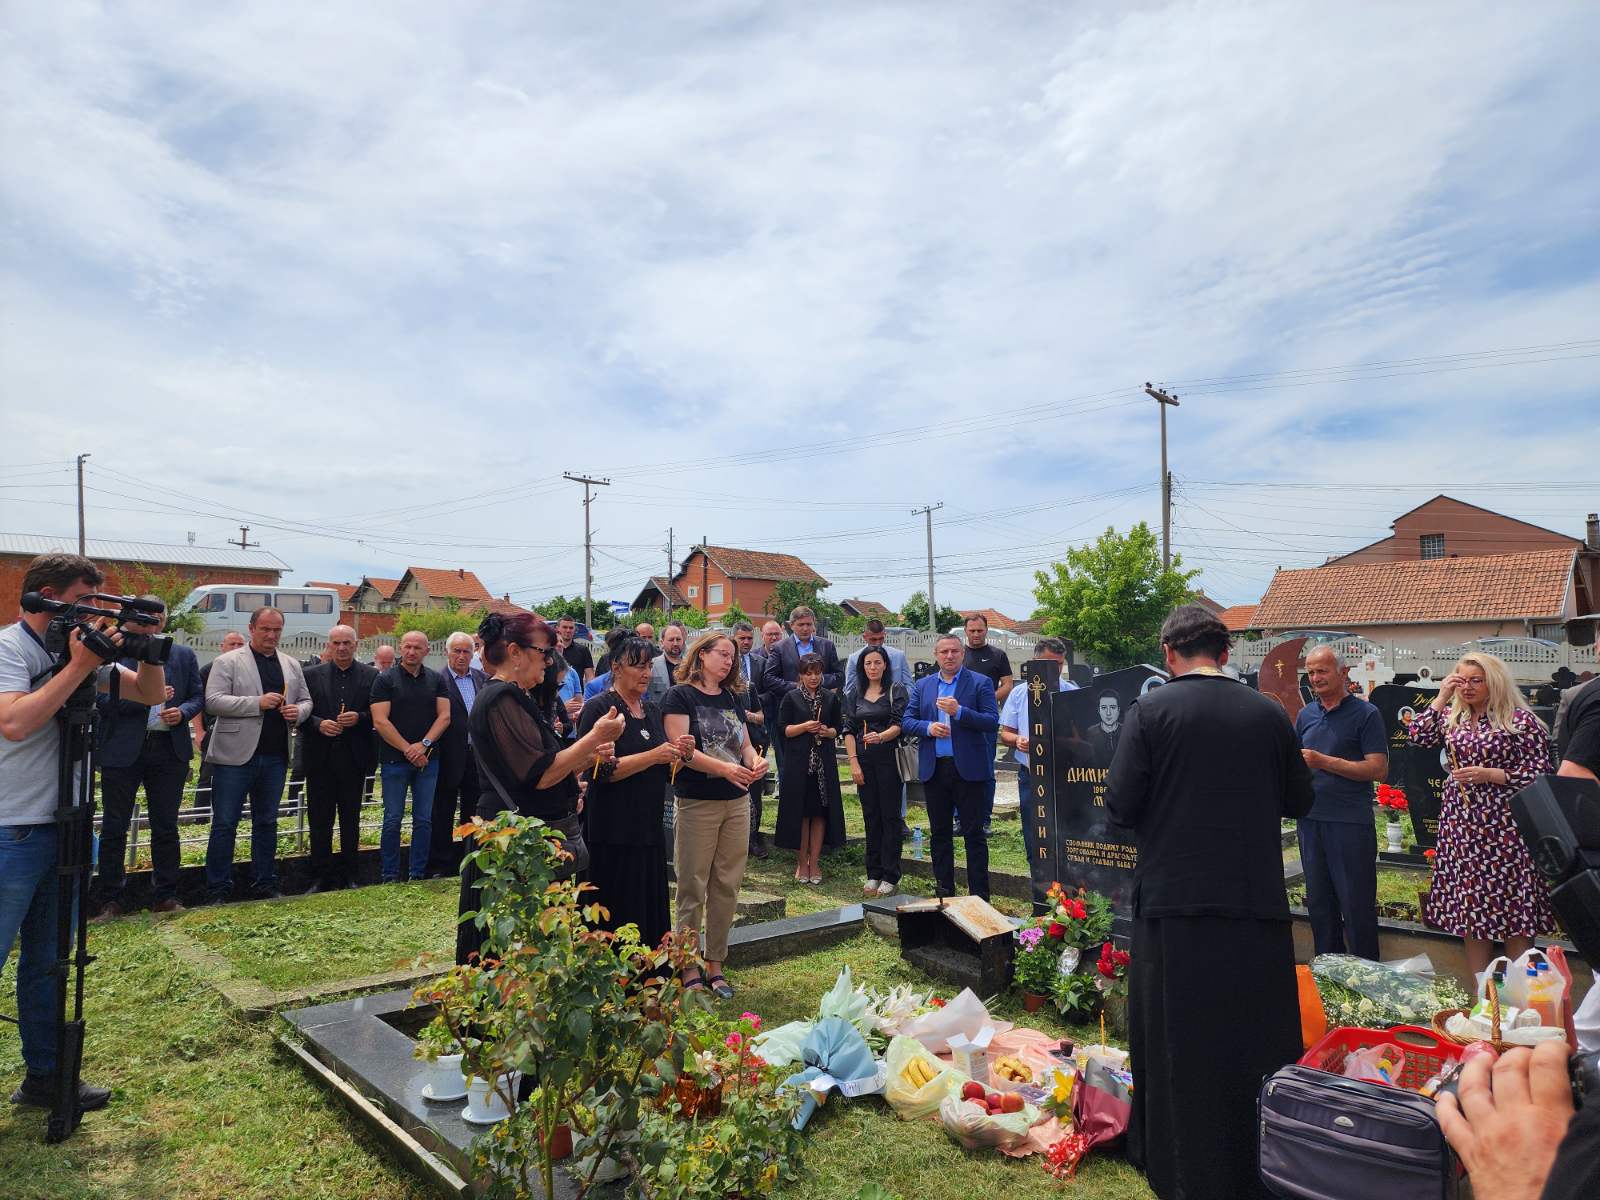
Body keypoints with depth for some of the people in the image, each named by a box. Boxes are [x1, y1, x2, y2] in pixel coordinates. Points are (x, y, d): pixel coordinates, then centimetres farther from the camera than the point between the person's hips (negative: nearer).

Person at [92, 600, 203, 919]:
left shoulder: (184, 655, 8)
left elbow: (198, 696, 11)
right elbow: (103, 700, -9)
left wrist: (183, 711, -9)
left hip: (170, 750, 3)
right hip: (123, 750, -2)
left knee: (166, 826, 9)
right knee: (114, 827, 6)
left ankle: (165, 896, 19)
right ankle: (111, 899, 18)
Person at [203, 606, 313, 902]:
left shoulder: (292, 665, 13)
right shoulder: (228, 662, -2)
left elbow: (306, 701, 18)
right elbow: (213, 700, -11)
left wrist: (298, 711, -5)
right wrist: (258, 703, -19)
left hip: (275, 756, 5)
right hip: (235, 755, -5)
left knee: (266, 823, 13)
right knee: (225, 824, 1)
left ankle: (265, 885, 21)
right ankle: (218, 891, 10)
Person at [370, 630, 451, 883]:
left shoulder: (436, 680, 8)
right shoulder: (385, 680, -1)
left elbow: (444, 716, 2)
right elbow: (380, 721, -8)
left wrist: (424, 744, -11)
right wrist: (408, 750, -12)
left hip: (427, 759, 3)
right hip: (394, 759, -3)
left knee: (424, 820, 6)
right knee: (393, 820, 2)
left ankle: (418, 874, 15)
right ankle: (390, 876, 12)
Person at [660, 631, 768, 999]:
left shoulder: (733, 698, 14)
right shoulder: (679, 696, -5)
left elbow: (744, 744, 15)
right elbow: (680, 748, -15)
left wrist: (755, 760, -9)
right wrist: (724, 768, -26)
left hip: (737, 803, 6)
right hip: (697, 803, -6)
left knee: (727, 887, 9)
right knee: (692, 889, 0)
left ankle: (715, 966, 19)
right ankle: (689, 972, 10)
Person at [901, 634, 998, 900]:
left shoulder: (980, 683, -1)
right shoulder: (922, 685, 11)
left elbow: (993, 723, -9)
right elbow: (907, 721, 8)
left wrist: (959, 711, -21)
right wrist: (928, 727, -11)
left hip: (968, 768, -4)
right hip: (934, 768, 4)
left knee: (974, 833, 1)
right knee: (939, 833, 12)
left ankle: (979, 896, 9)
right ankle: (944, 891, 23)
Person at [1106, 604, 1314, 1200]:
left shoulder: (1149, 711, -10)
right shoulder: (1270, 713, -1)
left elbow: (1120, 806, -12)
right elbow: (1299, 800, 10)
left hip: (1175, 901, -3)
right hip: (1257, 902, 3)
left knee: (1180, 1044, 11)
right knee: (1260, 1040, 17)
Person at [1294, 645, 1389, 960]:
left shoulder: (1366, 714, -5)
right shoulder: (1306, 715, 12)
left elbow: (1379, 770, -12)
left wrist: (1324, 762, -17)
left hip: (1350, 822, -6)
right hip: (1310, 819, 6)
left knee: (1357, 906, 2)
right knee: (1319, 904, 14)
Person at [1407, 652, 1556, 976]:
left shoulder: (1520, 720, -6)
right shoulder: (1451, 718, 10)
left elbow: (1539, 772, -7)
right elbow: (1417, 735, -3)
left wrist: (1489, 774, -17)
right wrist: (1441, 697, -3)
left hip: (1503, 825, -5)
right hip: (1461, 825, 5)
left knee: (1513, 909, 0)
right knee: (1471, 906, 10)